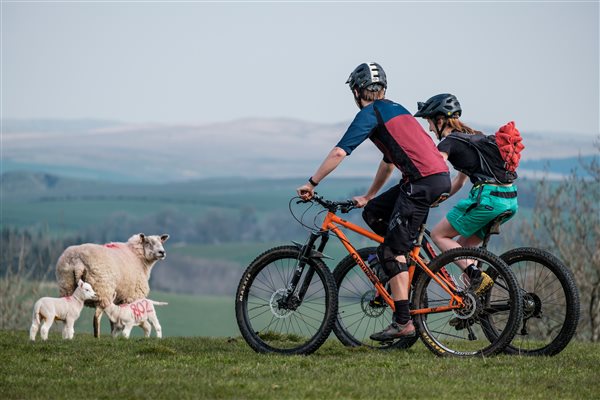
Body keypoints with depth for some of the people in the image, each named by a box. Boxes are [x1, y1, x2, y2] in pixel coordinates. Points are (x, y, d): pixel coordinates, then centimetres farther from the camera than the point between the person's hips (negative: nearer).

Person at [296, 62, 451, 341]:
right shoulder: (394, 109, 26)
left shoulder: (370, 114, -2)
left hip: (423, 181, -9)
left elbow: (339, 153, -10)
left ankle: (403, 322, -10)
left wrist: (311, 184, -3)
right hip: (439, 176, 9)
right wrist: (367, 197, 41)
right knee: (373, 213, 20)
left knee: (391, 250, -6)